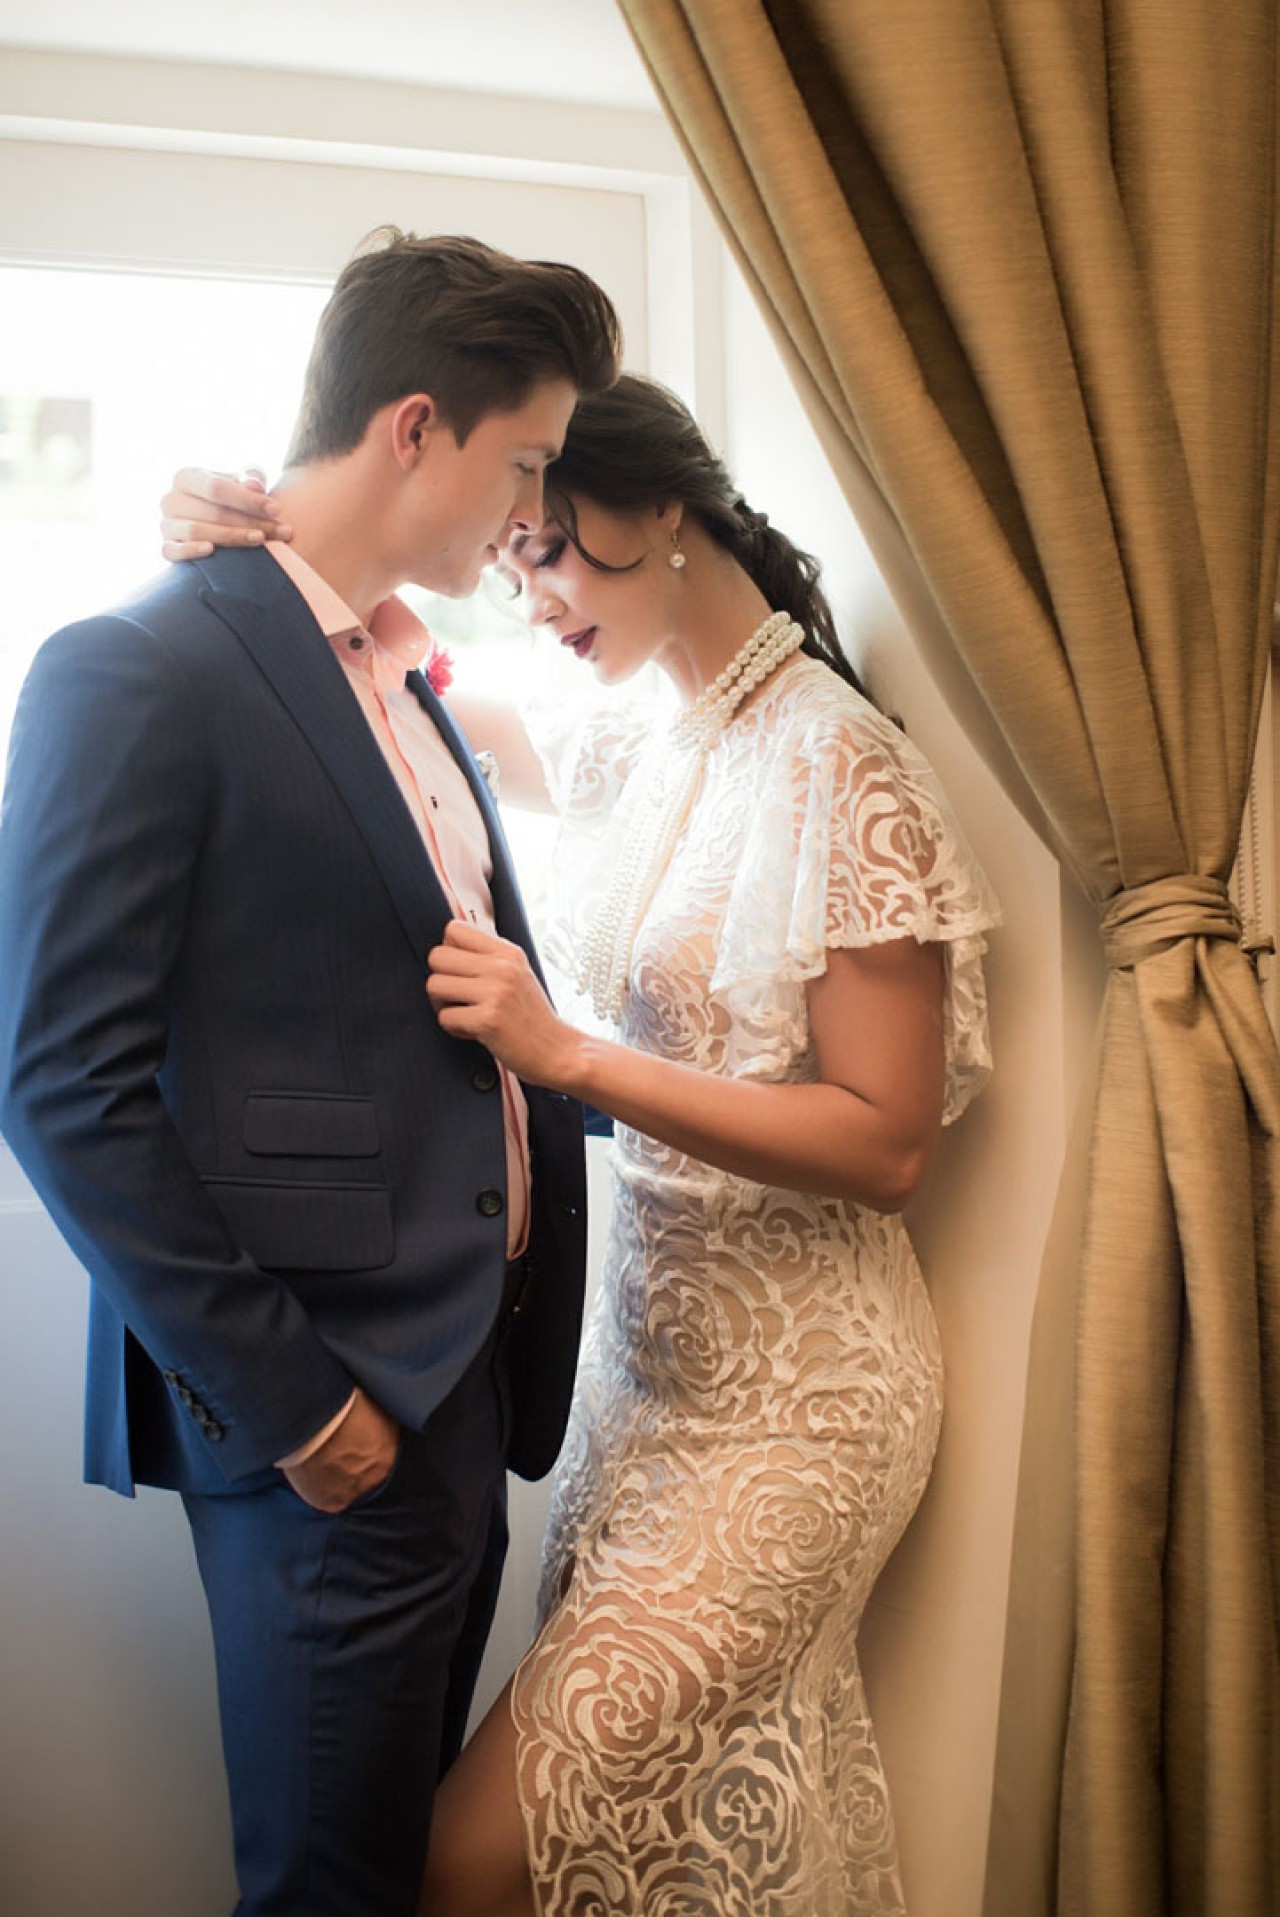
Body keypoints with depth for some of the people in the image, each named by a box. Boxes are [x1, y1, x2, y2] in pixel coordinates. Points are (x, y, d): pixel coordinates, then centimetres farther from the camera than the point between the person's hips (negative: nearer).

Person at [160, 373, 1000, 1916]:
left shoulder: (841, 771, -15)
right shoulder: (634, 753, 8)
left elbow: (888, 1143, -18)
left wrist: (567, 1055, -23)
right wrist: (248, 537, -1)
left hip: (786, 1390, -7)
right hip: (652, 1336, 7)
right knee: (694, 1785, 17)